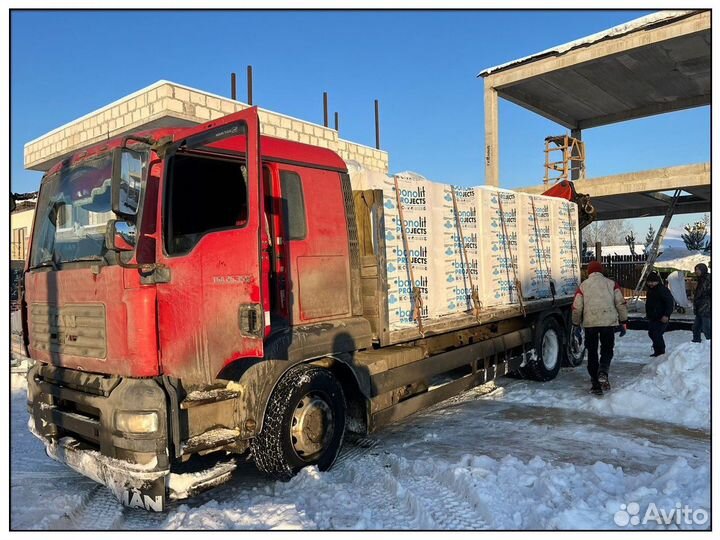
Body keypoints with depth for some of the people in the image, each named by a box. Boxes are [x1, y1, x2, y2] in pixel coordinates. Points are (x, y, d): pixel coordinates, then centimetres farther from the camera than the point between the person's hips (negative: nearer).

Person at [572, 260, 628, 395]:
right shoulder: (611, 284, 7)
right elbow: (621, 303, 4)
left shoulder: (583, 286, 5)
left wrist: (576, 324, 15)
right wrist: (623, 322, 10)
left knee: (592, 352, 10)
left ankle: (596, 384, 11)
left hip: (590, 323, 0)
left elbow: (576, 308, 2)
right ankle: (603, 372, -13)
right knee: (607, 349, 13)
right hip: (608, 322, 0)